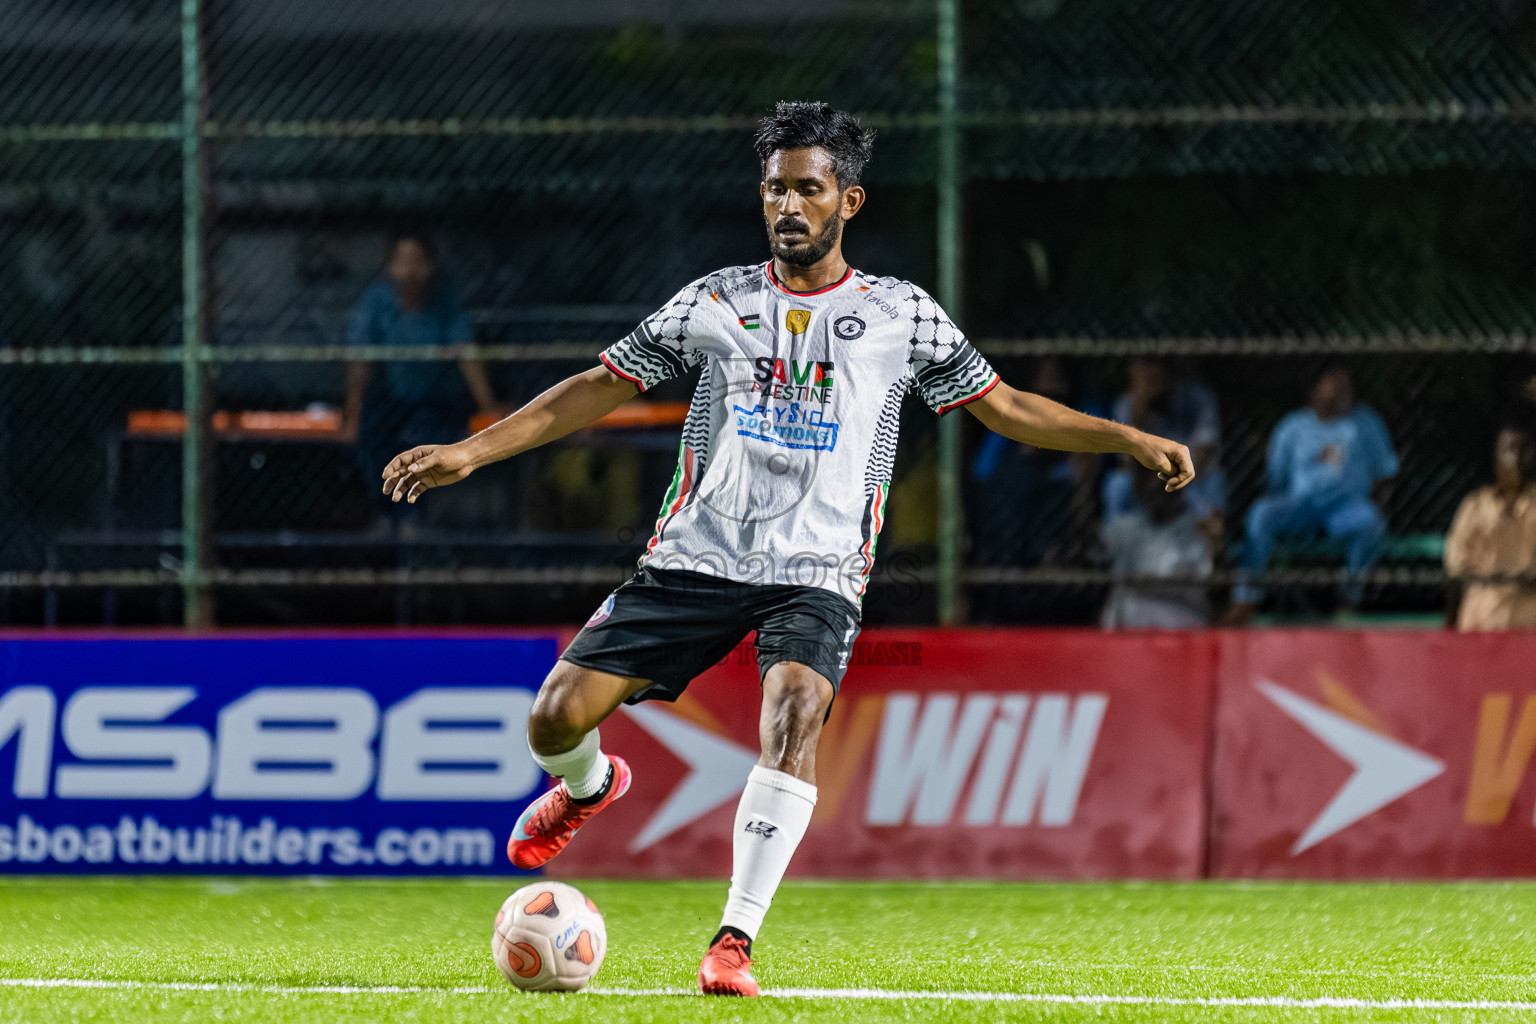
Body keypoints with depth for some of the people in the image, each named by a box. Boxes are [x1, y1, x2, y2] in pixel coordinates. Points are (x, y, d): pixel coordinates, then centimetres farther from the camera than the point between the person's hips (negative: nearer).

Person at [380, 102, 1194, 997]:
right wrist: (470, 452, 6)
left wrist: (1130, 440, 2)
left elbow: (1006, 408, 12)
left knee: (795, 715, -31)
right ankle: (591, 786, 31)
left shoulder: (901, 313, 7)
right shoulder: (715, 301, 9)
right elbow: (599, 390, 13)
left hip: (817, 575, -2)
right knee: (557, 720, -8)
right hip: (696, 555, 2)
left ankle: (735, 943, -28)